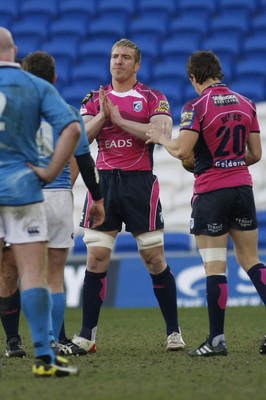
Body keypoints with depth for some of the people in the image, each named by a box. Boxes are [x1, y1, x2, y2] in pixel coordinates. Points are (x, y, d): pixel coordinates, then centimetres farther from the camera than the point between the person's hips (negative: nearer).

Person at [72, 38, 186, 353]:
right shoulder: (94, 99, 11)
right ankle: (86, 335, 1)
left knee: (155, 259, 1)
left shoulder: (153, 98, 2)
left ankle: (174, 332, 10)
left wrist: (120, 119, -15)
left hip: (140, 184, -2)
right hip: (104, 182, 2)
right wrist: (102, 116, -12)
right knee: (96, 259, -3)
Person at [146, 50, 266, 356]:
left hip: (211, 191, -5)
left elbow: (181, 150, -18)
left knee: (215, 267, -2)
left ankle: (217, 340, 0)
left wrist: (161, 138, 1)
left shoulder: (197, 107, -10)